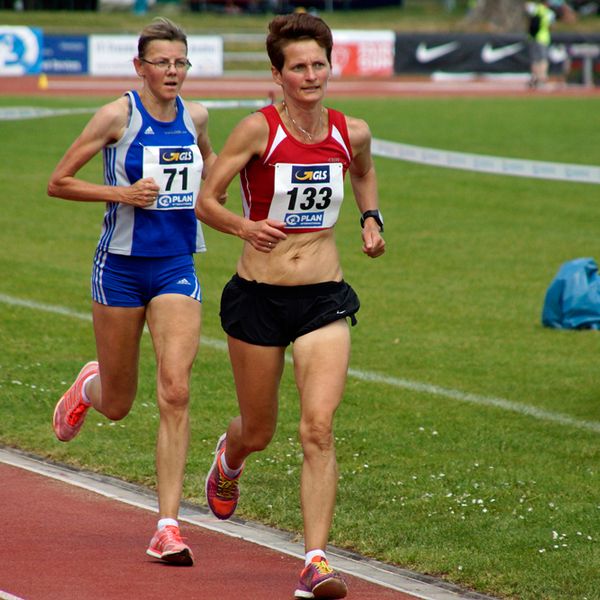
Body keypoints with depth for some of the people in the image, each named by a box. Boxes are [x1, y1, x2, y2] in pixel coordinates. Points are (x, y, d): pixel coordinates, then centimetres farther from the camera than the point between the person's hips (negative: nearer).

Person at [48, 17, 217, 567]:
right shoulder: (118, 116, -9)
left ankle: (168, 528, -13)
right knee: (117, 405, 10)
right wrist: (122, 193, -18)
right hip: (122, 267, -2)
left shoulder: (196, 117, 4)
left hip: (176, 268, 2)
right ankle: (89, 386, 50)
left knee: (176, 392, -14)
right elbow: (58, 182, -7)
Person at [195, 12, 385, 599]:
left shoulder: (352, 132, 1)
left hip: (324, 298, 1)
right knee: (258, 432, 14)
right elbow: (205, 200, -9)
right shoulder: (259, 129, -11)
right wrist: (244, 227, -26)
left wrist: (371, 219, 8)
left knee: (318, 428, -14)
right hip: (258, 296, -1)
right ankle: (228, 458, 53)